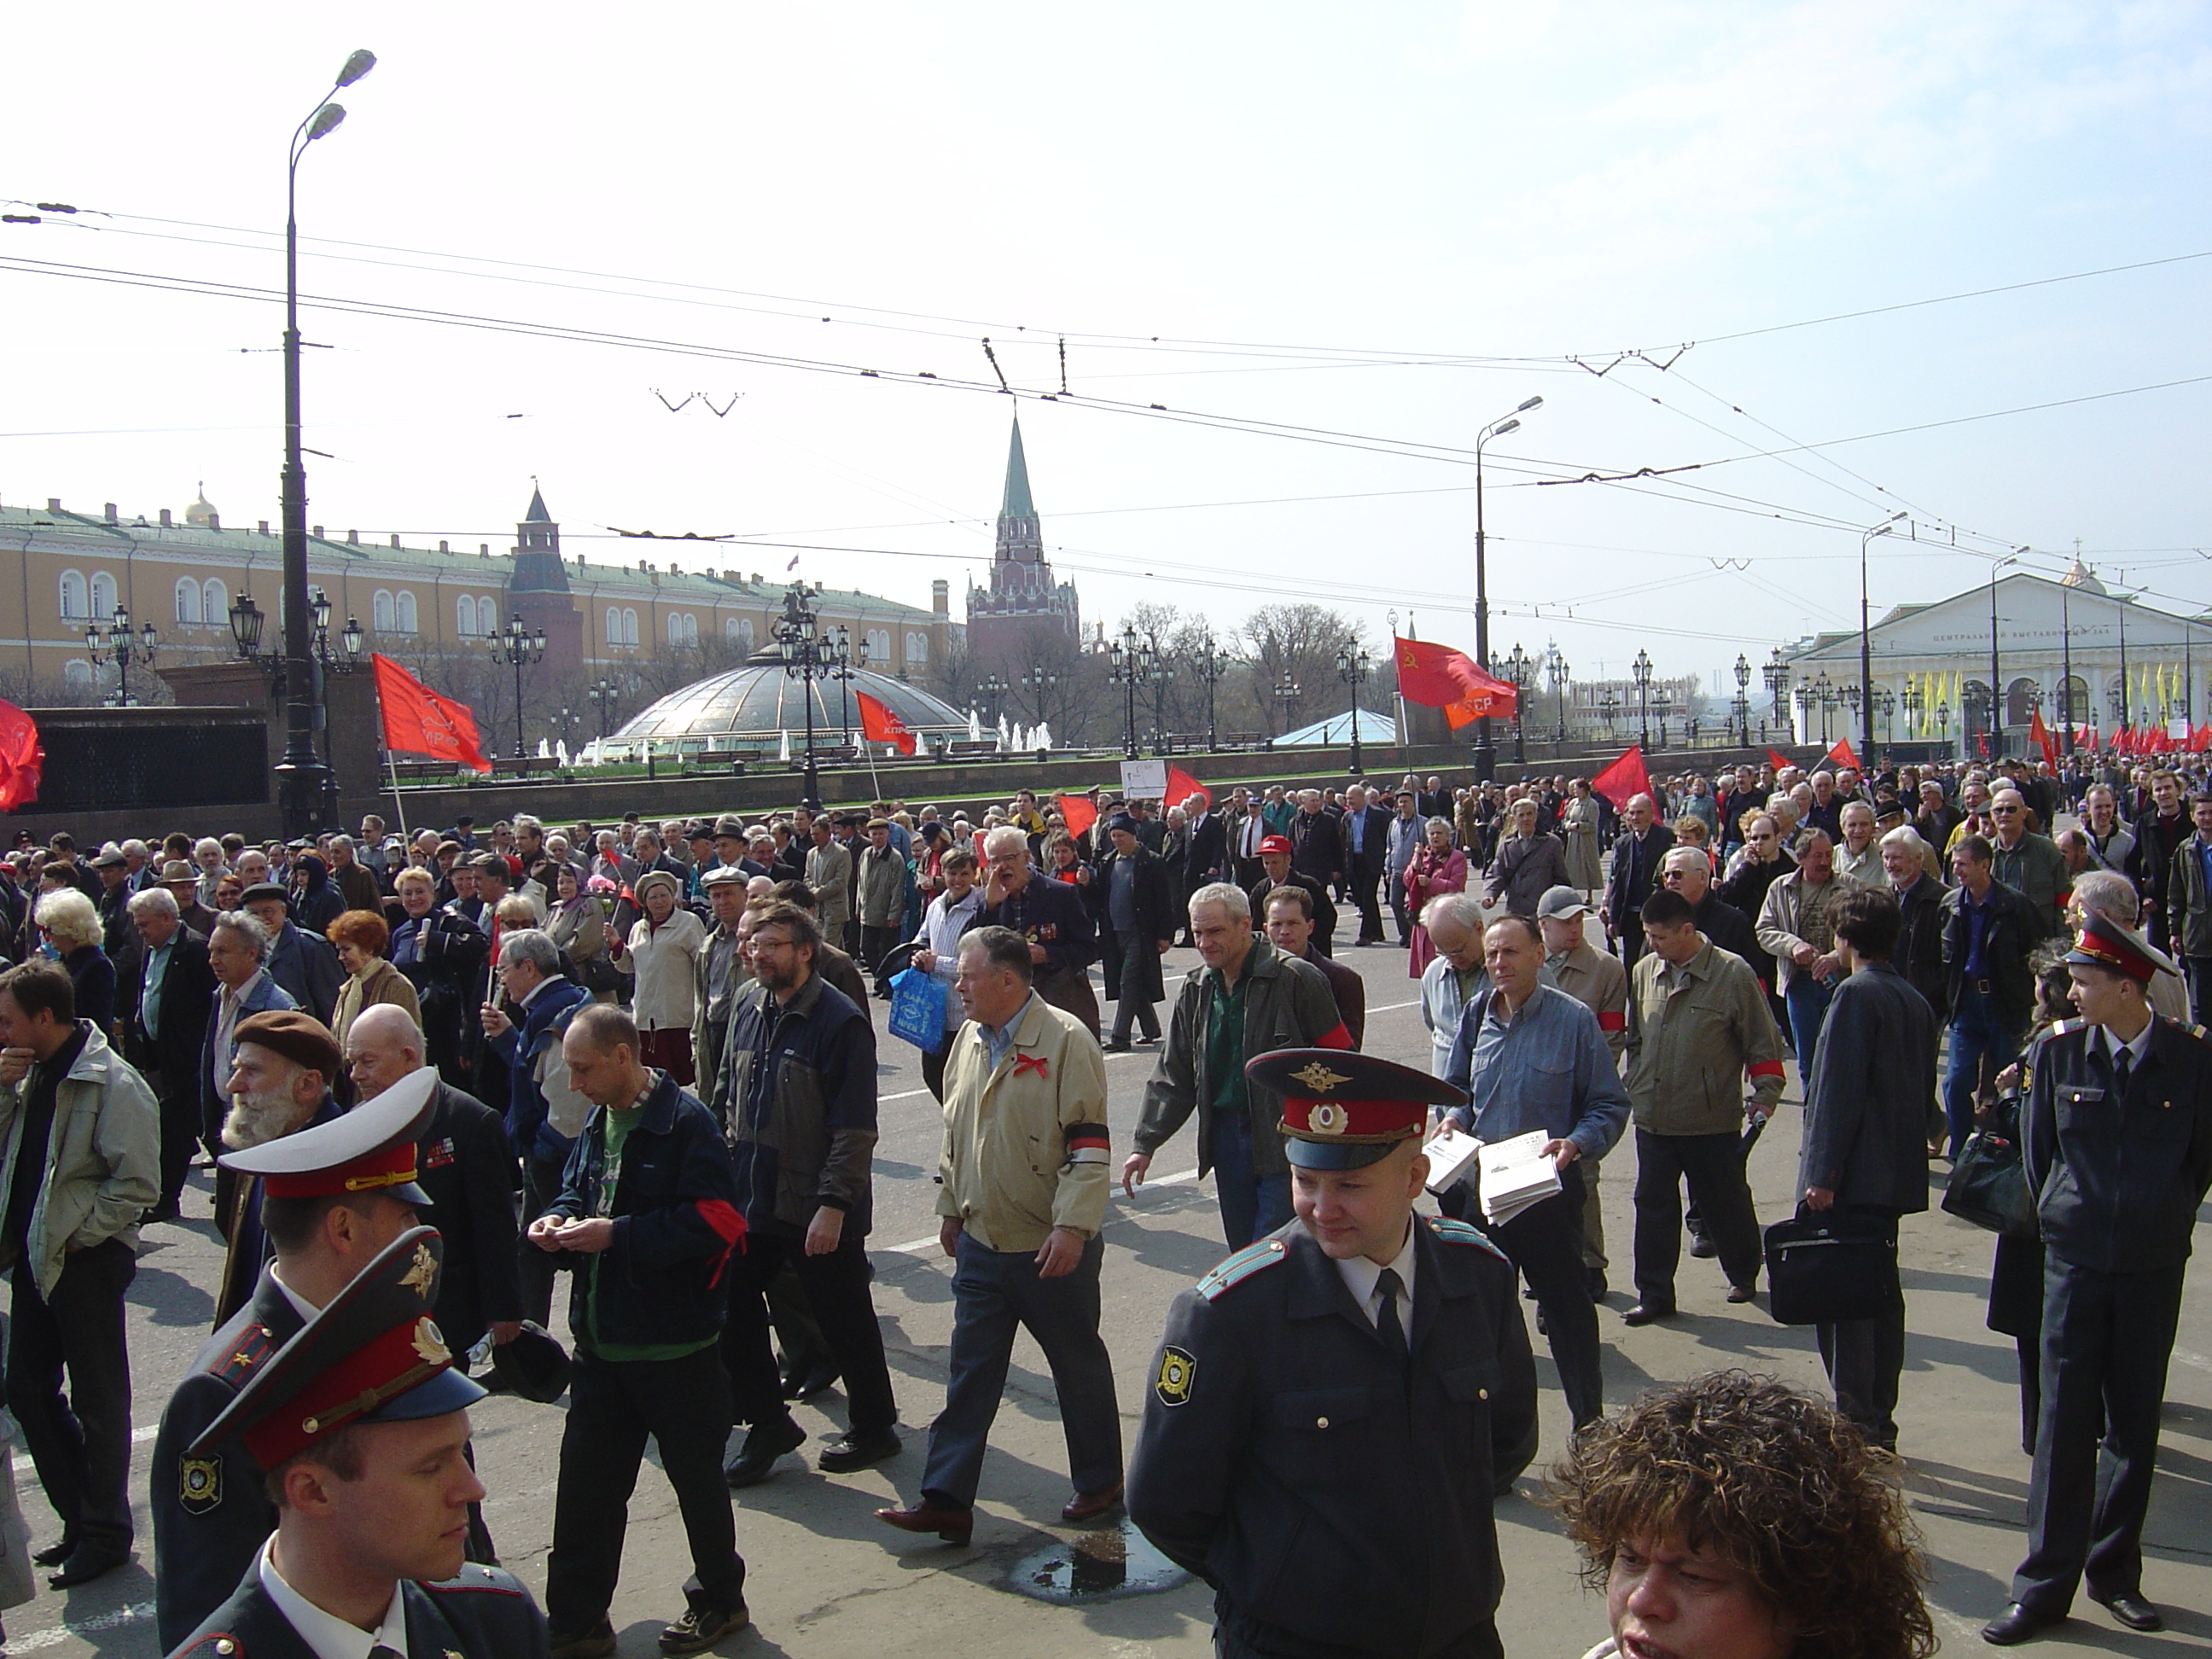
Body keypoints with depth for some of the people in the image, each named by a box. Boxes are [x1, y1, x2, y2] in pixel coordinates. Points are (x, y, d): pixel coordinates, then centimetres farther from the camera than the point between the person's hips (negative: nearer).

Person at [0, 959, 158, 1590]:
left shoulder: (113, 1084, -18)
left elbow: (138, 1185, -18)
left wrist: (76, 1235, -16)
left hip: (87, 1260, -8)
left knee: (97, 1401, 4)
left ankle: (104, 1532, 18)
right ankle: (80, 1516, 29)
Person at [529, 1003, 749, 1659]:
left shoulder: (685, 1122, -16)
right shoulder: (598, 1121, 8)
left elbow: (712, 1220, -22)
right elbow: (576, 1189, 21)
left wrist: (616, 1234, -23)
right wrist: (560, 1220, -2)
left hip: (675, 1346, -7)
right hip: (601, 1343, 7)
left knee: (696, 1480, 11)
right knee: (585, 1483, 9)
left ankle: (719, 1599, 30)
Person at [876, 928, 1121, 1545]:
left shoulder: (1065, 1040, -15)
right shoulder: (971, 1039, 7)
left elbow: (1089, 1145, -18)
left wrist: (1072, 1226, -23)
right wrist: (951, 1208, 19)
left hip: (1052, 1246, -6)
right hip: (980, 1241, 6)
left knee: (1078, 1365, 12)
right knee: (970, 1373, 8)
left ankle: (1099, 1482, 29)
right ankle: (946, 1499, 13)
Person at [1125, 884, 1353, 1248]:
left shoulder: (1295, 979, -11)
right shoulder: (1195, 991, 8)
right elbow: (1173, 1075, 11)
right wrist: (1145, 1145, 3)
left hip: (1286, 1138, -6)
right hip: (1226, 1135, 6)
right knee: (1242, 1252, 13)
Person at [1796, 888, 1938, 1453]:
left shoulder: (1856, 994, -13)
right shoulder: (1916, 1002, 13)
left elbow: (1839, 1089, -18)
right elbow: (1924, 1093, 19)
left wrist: (1822, 1173, -19)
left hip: (1853, 1176, -9)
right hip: (1896, 1174, 9)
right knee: (1881, 1295, 15)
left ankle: (1855, 1428, -6)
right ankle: (1879, 1424, 23)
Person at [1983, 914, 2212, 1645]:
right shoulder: (2058, 1049, -5)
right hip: (2076, 1259, 0)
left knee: (2135, 1423, 11)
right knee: (2065, 1422, 1)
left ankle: (2115, 1572, 26)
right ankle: (2046, 1585, 9)